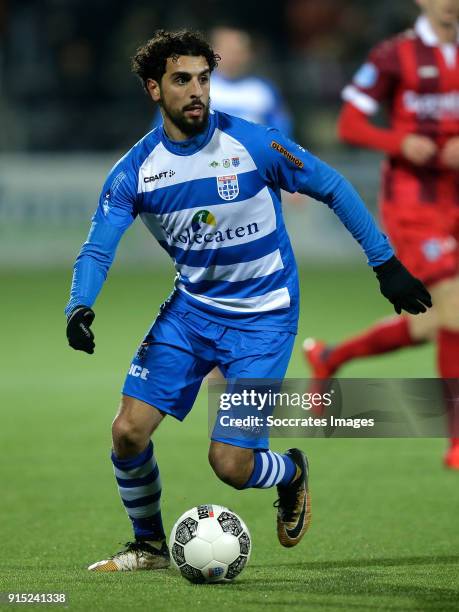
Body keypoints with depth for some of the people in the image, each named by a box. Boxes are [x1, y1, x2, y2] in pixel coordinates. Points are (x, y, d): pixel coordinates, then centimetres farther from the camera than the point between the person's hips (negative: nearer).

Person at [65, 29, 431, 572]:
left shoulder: (254, 144, -16)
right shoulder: (135, 171, -8)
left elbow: (331, 188, -5)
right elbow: (97, 250, -10)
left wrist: (385, 263, -4)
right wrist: (80, 307, -31)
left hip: (263, 318, -4)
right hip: (190, 309, 4)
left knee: (230, 464, -12)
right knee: (128, 431, -9)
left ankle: (291, 473, 25)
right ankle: (150, 545, 17)